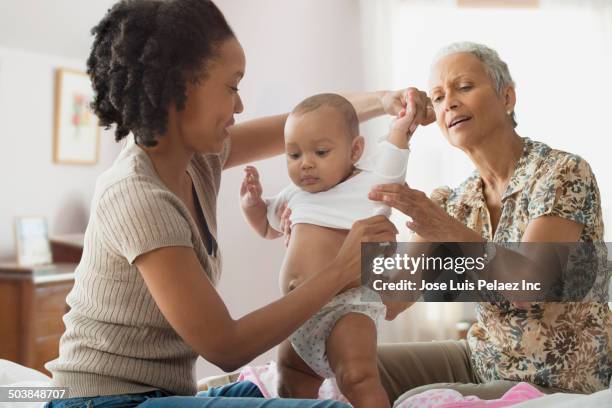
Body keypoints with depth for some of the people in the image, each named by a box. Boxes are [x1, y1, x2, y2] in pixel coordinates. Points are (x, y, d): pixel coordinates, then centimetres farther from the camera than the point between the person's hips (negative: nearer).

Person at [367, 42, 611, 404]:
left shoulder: (565, 173, -16)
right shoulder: (453, 203, 1)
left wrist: (453, 234, -43)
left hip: (561, 385, -6)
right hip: (484, 362, 6)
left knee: (416, 401, -22)